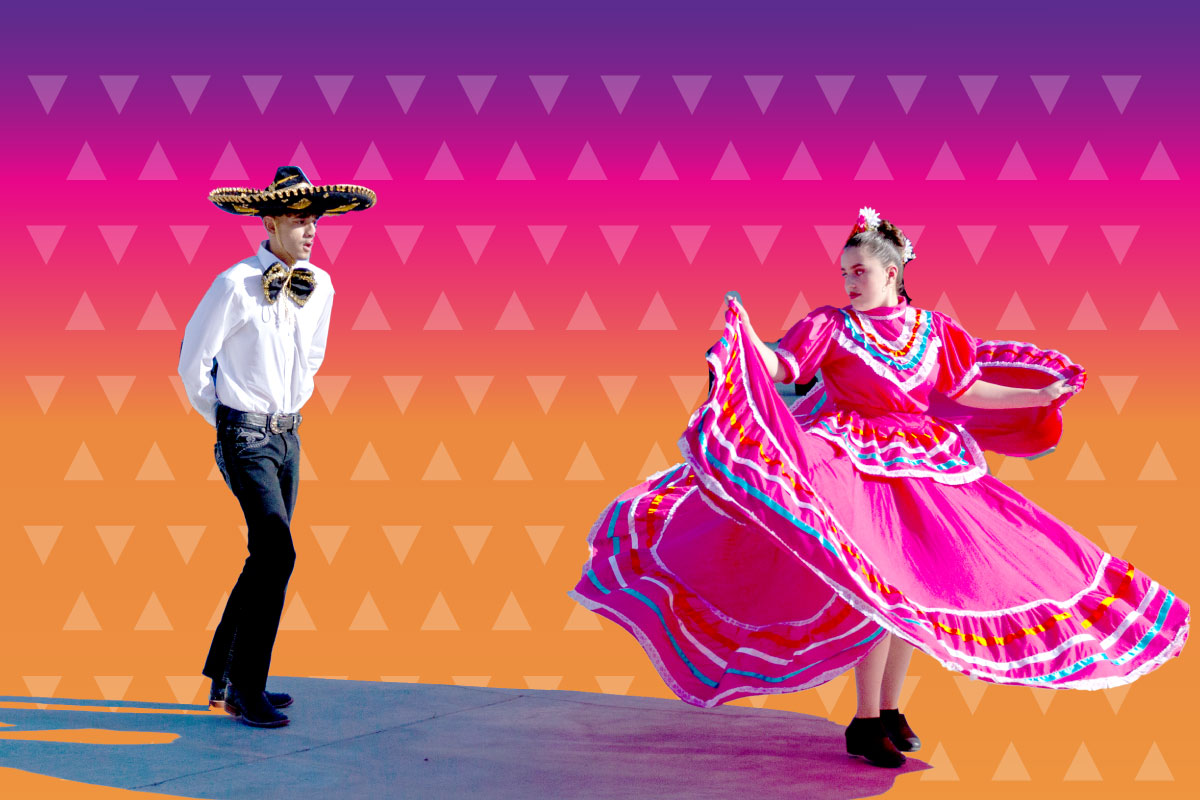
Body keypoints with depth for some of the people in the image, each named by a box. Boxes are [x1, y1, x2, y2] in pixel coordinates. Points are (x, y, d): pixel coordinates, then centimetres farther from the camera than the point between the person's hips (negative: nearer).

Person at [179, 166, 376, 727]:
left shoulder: (320, 287, 6)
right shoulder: (235, 285, -14)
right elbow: (192, 359, -4)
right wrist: (225, 421, 5)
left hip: (287, 434, 7)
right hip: (245, 437, -7)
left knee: (267, 556, 11)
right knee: (277, 551, -17)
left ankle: (223, 678, 26)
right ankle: (245, 690, -8)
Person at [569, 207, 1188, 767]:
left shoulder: (932, 330, 7)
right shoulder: (831, 325, -4)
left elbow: (967, 390, 14)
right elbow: (779, 364, -14)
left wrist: (1041, 396, 14)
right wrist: (742, 334, -32)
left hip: (918, 468, 5)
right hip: (856, 467, -5)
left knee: (916, 586, 6)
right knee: (882, 586, -12)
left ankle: (889, 709, 21)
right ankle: (865, 724, -2)